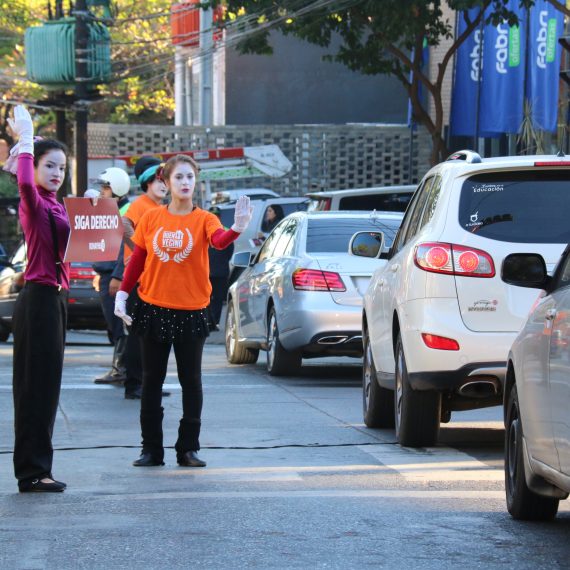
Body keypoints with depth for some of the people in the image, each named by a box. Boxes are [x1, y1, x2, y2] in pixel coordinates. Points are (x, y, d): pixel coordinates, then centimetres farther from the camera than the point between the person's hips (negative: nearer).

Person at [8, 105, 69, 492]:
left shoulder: (56, 205, 15)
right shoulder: (34, 202, -11)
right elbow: (26, 183, -35)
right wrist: (26, 139, -30)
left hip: (55, 297, 9)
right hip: (38, 298, -9)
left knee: (47, 386, 12)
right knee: (36, 385, -7)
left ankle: (36, 470, 18)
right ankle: (33, 472, -6)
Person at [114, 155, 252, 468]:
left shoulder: (203, 219, -4)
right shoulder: (152, 218, 2)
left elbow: (219, 240, -24)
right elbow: (137, 259, 7)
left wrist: (237, 228, -45)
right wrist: (122, 293, -2)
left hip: (191, 311, -2)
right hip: (153, 308, 2)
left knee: (191, 380, 3)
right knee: (152, 380, 7)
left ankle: (188, 448, 10)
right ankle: (151, 448, 13)